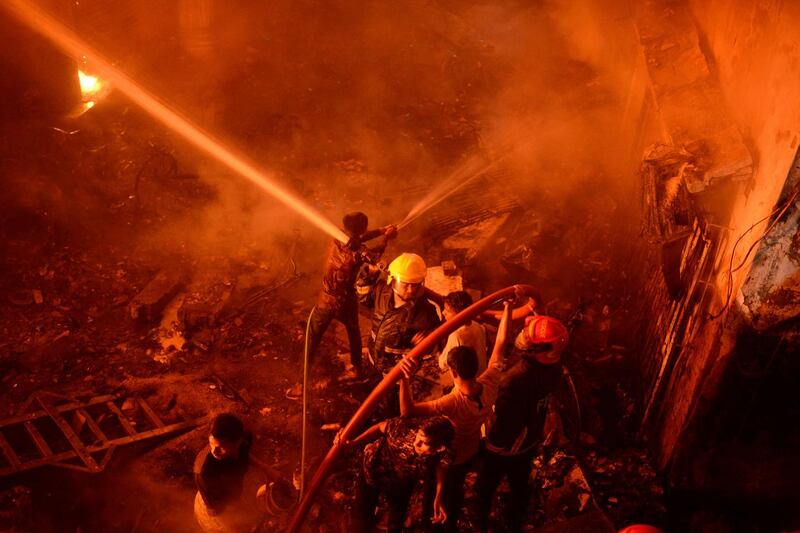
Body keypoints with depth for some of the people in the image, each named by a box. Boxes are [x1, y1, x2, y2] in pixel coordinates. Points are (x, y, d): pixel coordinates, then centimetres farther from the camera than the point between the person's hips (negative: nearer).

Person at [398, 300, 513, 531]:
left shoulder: (453, 403, -46)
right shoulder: (490, 383, -29)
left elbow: (407, 410, -51)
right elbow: (501, 344, -18)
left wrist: (405, 379, -65)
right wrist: (508, 307, -12)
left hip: (449, 458, -6)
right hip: (472, 452, 6)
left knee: (442, 494, 25)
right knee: (456, 488, 36)